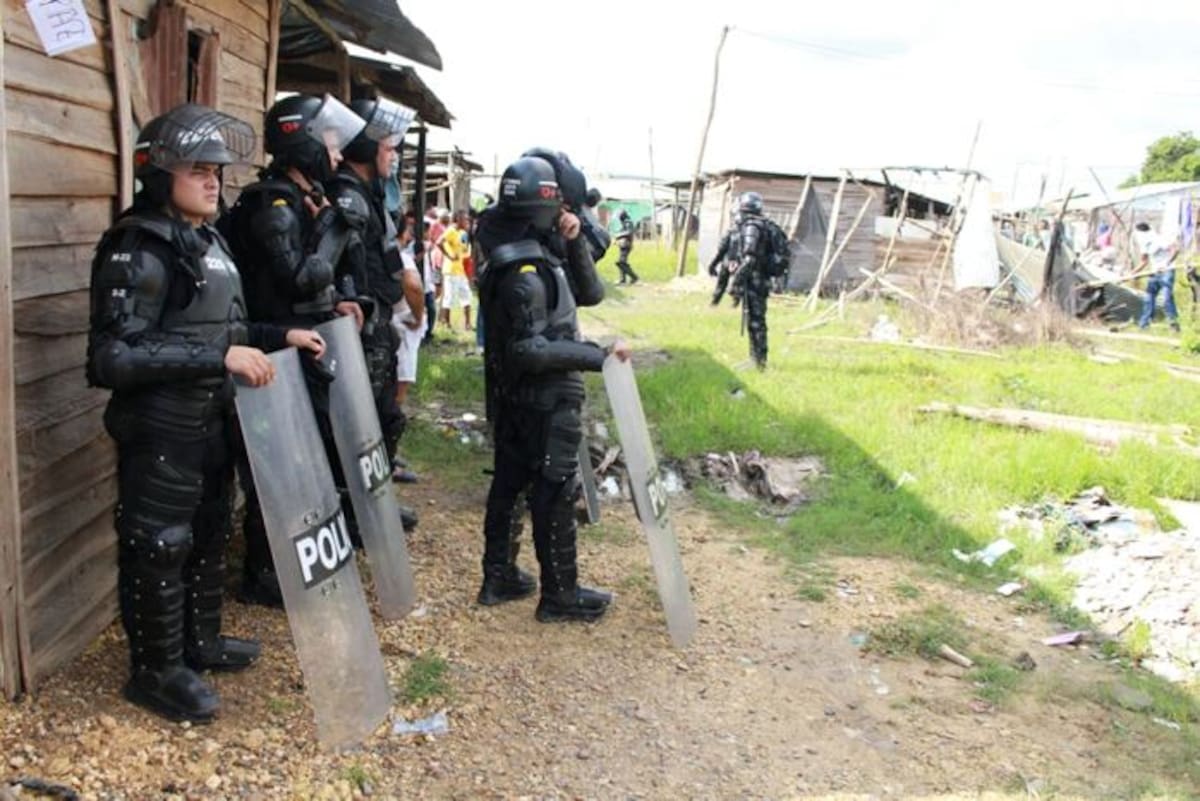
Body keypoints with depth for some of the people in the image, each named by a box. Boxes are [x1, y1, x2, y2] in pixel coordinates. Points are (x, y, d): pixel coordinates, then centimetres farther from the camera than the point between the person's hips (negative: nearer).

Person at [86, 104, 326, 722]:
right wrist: (220, 358, -29)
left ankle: (199, 641, 39)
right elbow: (115, 354, -26)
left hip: (211, 421, 9)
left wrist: (280, 337, 9)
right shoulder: (139, 249, -18)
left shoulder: (207, 241, 10)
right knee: (158, 549, 4)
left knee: (209, 535, 21)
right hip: (159, 432, -9)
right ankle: (156, 670, 21)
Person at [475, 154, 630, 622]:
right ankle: (560, 596, 12)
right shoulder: (527, 272, -21)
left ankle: (499, 578, 28)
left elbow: (590, 294, 10)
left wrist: (574, 242, -2)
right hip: (546, 399, -10)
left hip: (513, 396, 10)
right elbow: (531, 350, -27)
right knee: (555, 493, 0)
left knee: (509, 481, 15)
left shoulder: (537, 255, 9)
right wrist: (598, 356, -26)